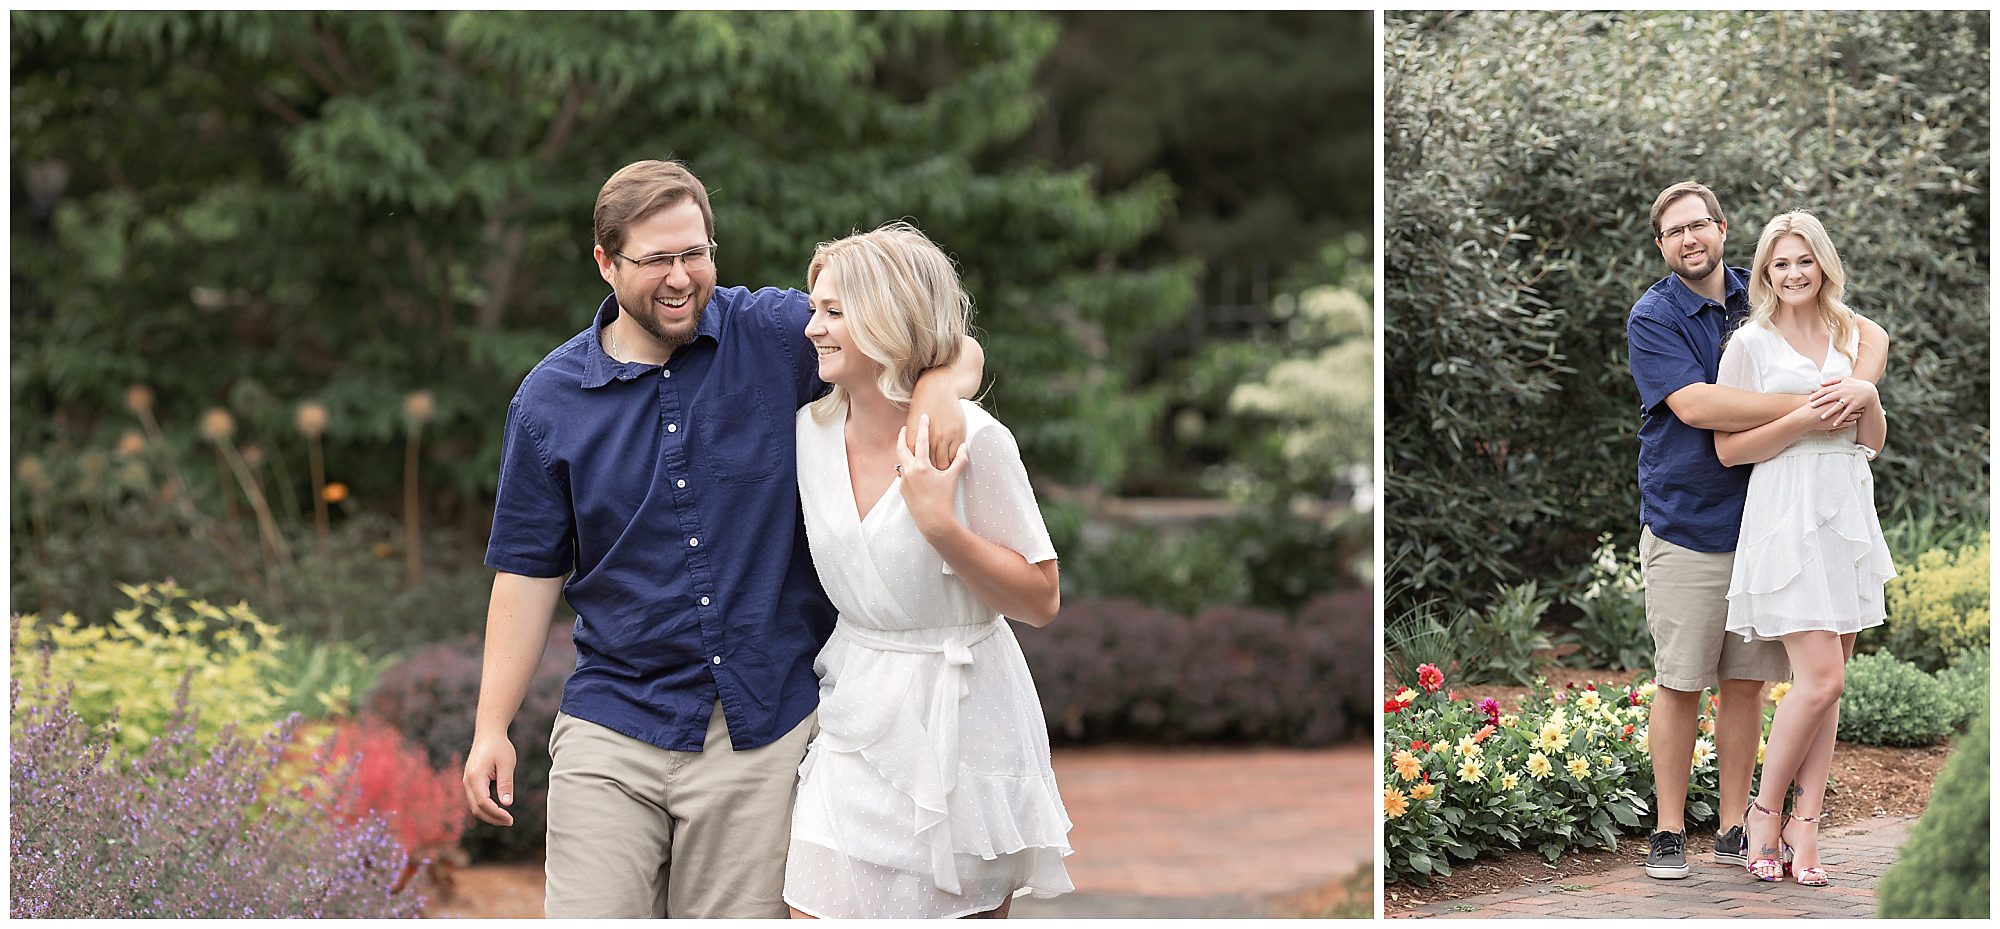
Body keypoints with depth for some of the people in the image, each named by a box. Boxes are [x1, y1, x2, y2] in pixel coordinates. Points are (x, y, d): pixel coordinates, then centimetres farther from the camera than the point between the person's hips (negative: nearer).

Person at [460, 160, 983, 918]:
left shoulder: (780, 337, -2)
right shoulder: (549, 399, 3)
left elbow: (956, 349, 3)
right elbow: (528, 570, 6)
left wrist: (938, 389, -21)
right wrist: (492, 728, 2)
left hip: (767, 726, -1)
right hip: (613, 729, 1)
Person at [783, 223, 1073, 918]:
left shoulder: (973, 441, -15)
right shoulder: (811, 432, 0)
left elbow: (1041, 601, -13)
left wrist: (939, 524, -23)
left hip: (965, 721, -4)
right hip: (859, 723, 4)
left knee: (972, 911, 6)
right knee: (815, 910, -4)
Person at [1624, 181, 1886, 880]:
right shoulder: (1652, 318, -6)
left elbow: (1869, 333, 6)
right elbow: (1693, 404, -20)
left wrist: (1860, 385, -17)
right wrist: (1807, 405, -24)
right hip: (1685, 529, -4)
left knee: (1747, 682, 7)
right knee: (1680, 684, 0)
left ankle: (1734, 827, 15)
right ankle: (1669, 831, 9)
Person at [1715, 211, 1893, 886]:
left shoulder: (1850, 337, 15)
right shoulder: (1751, 342, 0)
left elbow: (1874, 443, 16)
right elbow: (1729, 448, -5)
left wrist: (1868, 398, -5)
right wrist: (1808, 418, -14)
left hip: (1848, 509, 6)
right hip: (1787, 510, -5)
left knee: (1828, 679, 2)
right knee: (1820, 677, -13)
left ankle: (1805, 824, 6)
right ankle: (1766, 812, 2)